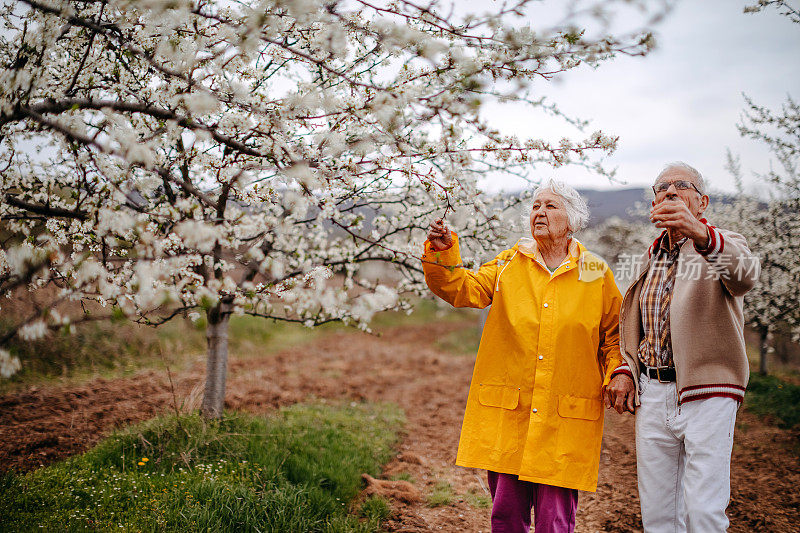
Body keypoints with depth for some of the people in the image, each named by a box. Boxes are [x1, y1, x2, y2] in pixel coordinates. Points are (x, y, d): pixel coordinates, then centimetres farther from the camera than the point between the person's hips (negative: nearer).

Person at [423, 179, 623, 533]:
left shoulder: (596, 274, 6)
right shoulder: (510, 264, 8)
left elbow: (615, 334, 13)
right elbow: (463, 289, -3)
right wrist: (442, 251, -20)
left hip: (565, 418, -1)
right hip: (507, 412, 2)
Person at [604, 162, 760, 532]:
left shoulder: (723, 245, -2)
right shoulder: (650, 259, 17)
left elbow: (746, 273, -28)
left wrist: (700, 234, -47)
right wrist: (624, 371, 4)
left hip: (707, 393, -5)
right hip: (652, 393, 5)